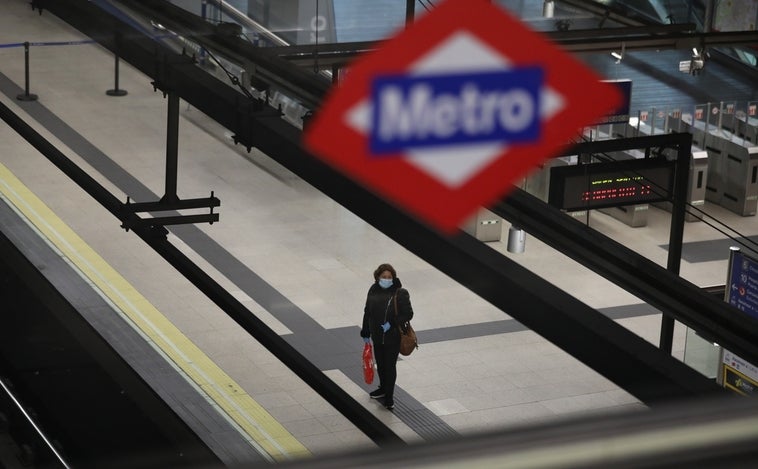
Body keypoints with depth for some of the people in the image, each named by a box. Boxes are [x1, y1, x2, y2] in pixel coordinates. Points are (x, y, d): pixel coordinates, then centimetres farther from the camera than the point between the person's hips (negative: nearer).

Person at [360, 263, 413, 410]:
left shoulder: (400, 293, -13)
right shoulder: (374, 291, 1)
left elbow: (408, 314, -10)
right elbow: (367, 313, 9)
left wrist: (392, 323, -21)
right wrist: (365, 333, 12)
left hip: (393, 338, -5)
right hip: (377, 337, 5)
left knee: (390, 366, 1)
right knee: (380, 364, 19)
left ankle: (389, 397, 12)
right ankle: (384, 389, 40)